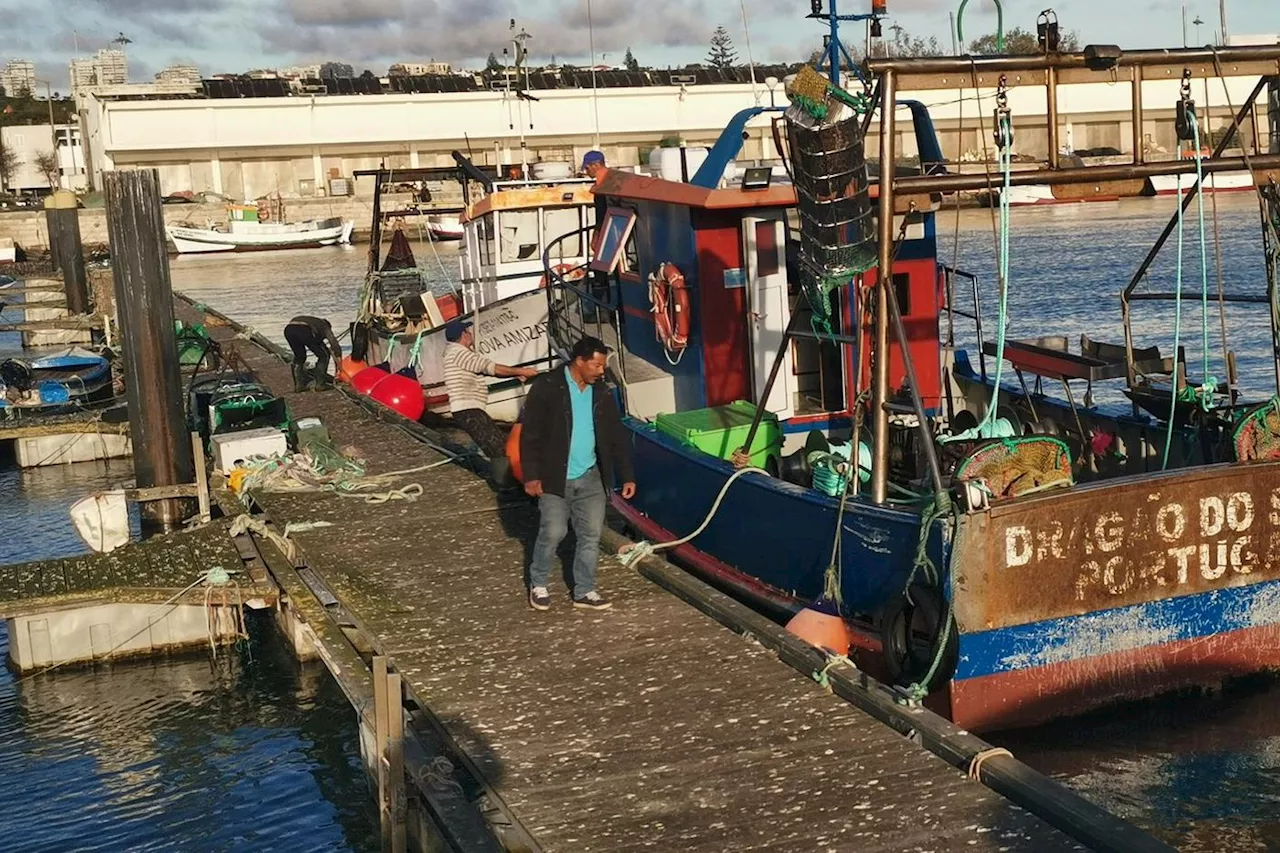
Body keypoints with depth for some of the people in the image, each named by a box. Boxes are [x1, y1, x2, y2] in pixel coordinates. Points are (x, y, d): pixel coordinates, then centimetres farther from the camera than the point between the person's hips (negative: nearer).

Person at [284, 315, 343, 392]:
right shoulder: (325, 327, 29)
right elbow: (335, 345, 15)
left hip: (288, 329, 6)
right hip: (304, 330, -6)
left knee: (299, 357, 30)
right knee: (324, 355, 14)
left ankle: (299, 384, 26)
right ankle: (320, 384, 16)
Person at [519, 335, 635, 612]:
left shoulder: (601, 394, 6)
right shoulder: (547, 388, -10)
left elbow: (617, 436, 12)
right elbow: (530, 433, -10)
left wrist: (627, 475, 9)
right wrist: (531, 475, -15)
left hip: (590, 478, 5)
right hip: (555, 477, -5)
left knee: (591, 535, 4)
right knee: (553, 532, -5)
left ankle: (584, 591, 16)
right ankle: (538, 584, 18)